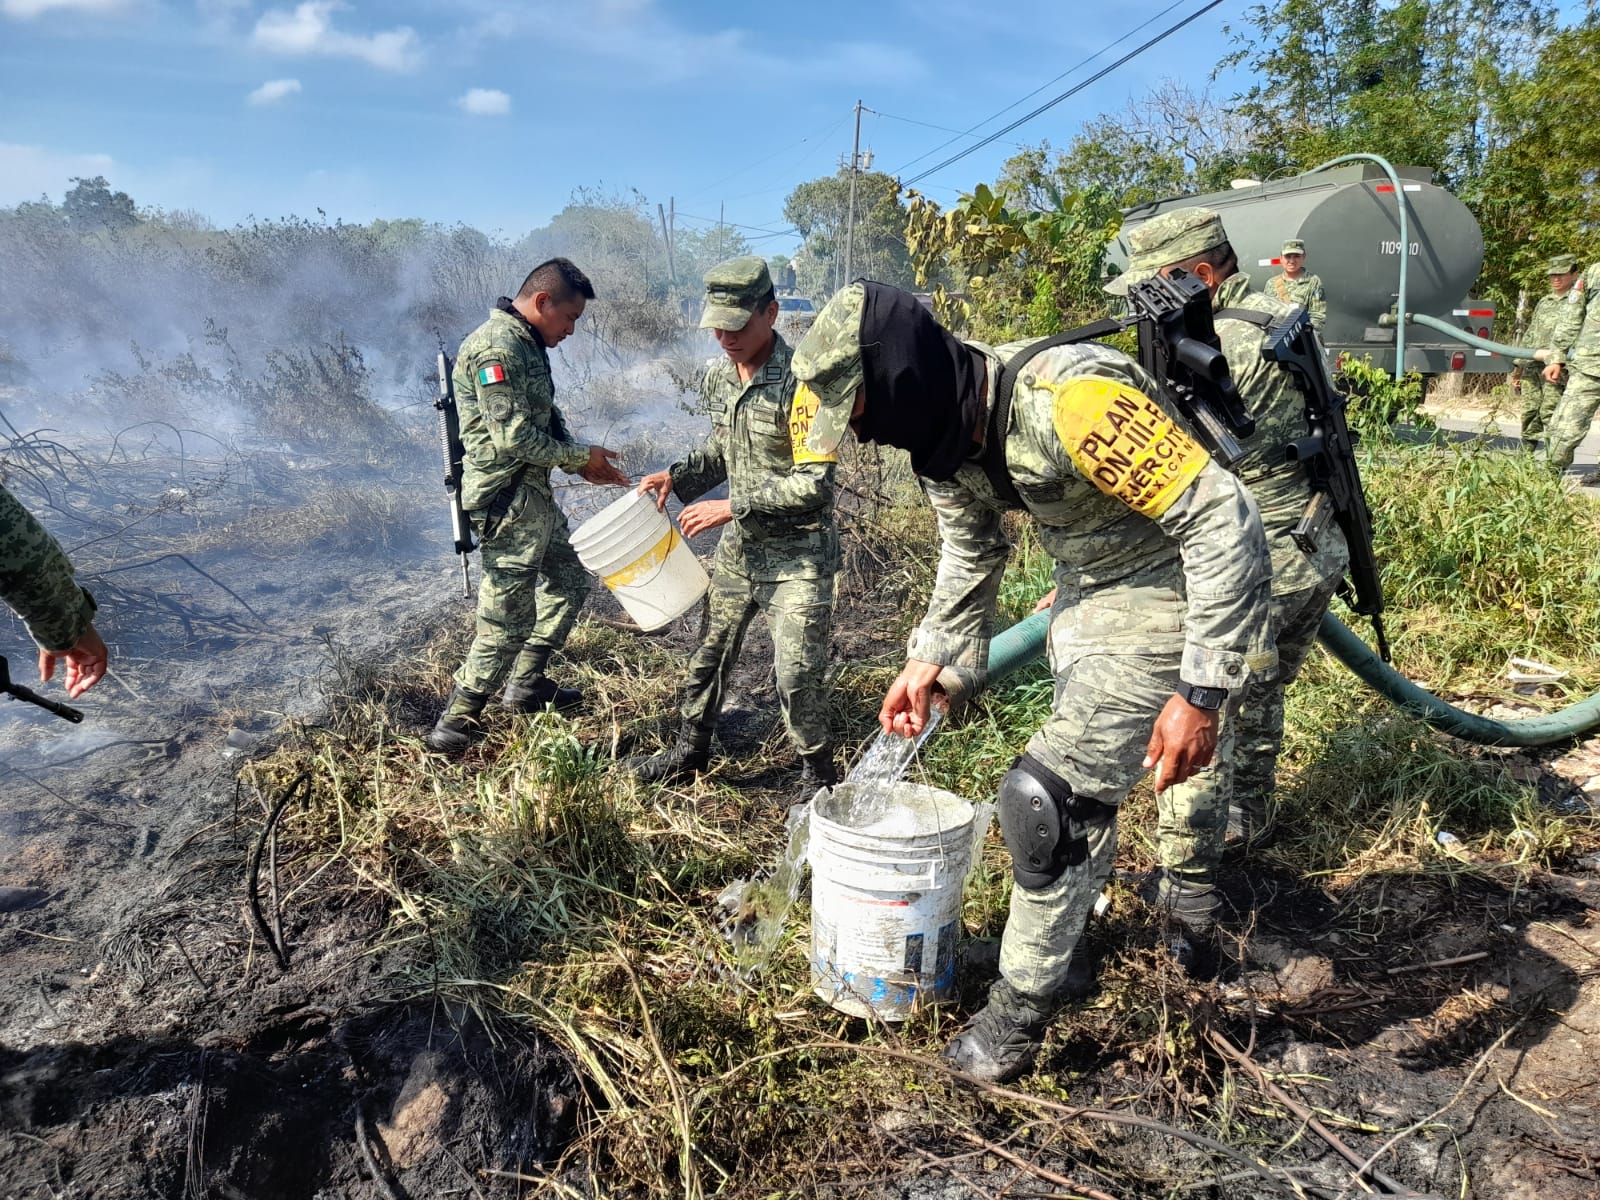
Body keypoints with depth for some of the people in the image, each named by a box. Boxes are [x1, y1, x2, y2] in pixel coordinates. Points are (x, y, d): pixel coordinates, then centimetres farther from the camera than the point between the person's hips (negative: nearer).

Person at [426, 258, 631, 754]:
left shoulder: (528, 345, 14)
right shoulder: (497, 347, -18)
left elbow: (548, 419, 19)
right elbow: (514, 437, -23)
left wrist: (585, 465, 4)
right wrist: (579, 456, -11)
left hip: (535, 494, 11)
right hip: (506, 500, -11)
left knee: (570, 578, 22)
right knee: (507, 620, -5)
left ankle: (527, 683, 34)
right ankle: (456, 724, 8)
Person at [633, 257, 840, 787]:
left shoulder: (800, 381, -21)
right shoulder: (717, 375, 3)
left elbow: (814, 484, -23)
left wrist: (733, 506, -22)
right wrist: (678, 476, 2)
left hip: (798, 555, -7)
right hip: (739, 546, 7)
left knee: (797, 674, -4)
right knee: (710, 653, 17)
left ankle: (819, 774, 18)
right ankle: (689, 751, 38)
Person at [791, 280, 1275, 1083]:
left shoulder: (1068, 400, -33)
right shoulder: (944, 430, -6)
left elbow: (1224, 521, -31)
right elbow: (970, 551, 13)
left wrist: (1202, 693, -30)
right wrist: (930, 661, 10)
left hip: (1163, 603, -8)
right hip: (1086, 600, 9)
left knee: (1048, 797, -10)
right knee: (1082, 790, 22)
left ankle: (1020, 1011, 10)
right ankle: (1061, 950, 45)